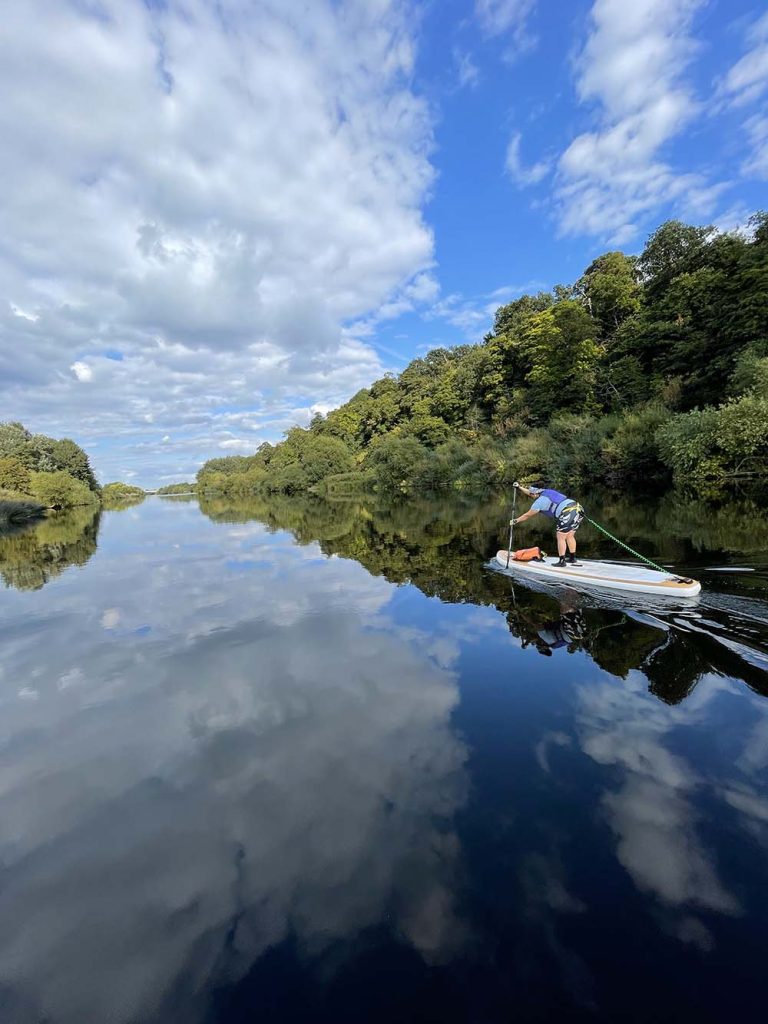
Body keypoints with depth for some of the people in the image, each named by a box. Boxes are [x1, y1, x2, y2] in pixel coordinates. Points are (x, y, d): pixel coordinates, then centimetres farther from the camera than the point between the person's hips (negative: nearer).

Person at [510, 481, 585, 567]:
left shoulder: (540, 501, -2)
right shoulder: (547, 492, 19)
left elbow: (527, 515, 7)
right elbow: (534, 493, 37)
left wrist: (515, 521, 19)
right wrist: (519, 487, 42)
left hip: (568, 513, -9)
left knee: (561, 537, 2)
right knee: (569, 536, 19)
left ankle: (562, 561, 4)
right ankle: (573, 559, 26)